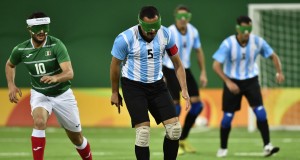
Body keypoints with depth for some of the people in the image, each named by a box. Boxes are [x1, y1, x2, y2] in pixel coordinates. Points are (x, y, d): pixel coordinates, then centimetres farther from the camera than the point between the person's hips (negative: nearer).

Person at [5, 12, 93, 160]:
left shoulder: (56, 45, -22)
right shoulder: (21, 50, -11)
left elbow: (69, 73, -31)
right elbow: (9, 65, 12)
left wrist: (55, 78, -52)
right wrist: (11, 85, -4)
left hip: (62, 94, -1)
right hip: (39, 94, 1)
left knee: (76, 138, 10)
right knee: (39, 121, -31)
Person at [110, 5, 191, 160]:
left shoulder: (166, 34, -8)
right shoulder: (125, 39, -19)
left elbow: (177, 63, 3)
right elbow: (115, 65, -3)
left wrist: (184, 90, -3)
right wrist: (115, 92, 5)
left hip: (157, 85, 4)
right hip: (133, 86, -4)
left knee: (174, 127, -4)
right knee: (143, 130, -15)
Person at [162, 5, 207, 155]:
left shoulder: (193, 31, -3)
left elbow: (199, 51, 11)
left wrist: (203, 73, 8)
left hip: (185, 70, 6)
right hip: (170, 71, -6)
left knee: (196, 104, -1)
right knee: (175, 106, -10)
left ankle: (183, 139, 15)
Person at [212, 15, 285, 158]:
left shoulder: (257, 42, -13)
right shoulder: (228, 44, -20)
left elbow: (273, 56, 1)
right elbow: (216, 65, -21)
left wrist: (279, 72, -16)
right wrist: (228, 82, -31)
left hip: (251, 80, 1)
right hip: (232, 82, -1)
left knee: (260, 111, -16)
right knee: (228, 116, 2)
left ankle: (267, 146, -17)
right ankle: (223, 148, 21)